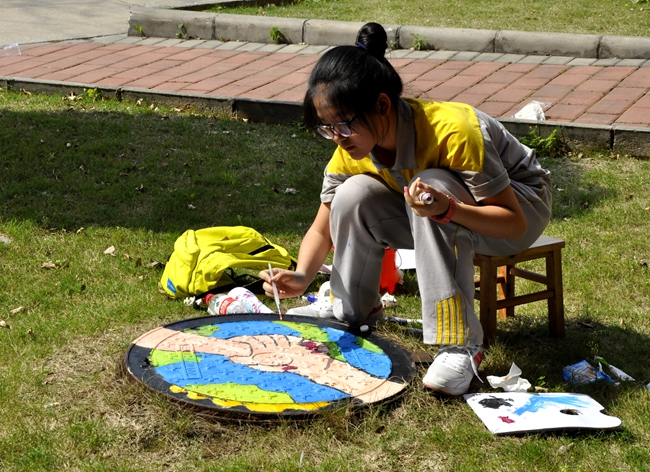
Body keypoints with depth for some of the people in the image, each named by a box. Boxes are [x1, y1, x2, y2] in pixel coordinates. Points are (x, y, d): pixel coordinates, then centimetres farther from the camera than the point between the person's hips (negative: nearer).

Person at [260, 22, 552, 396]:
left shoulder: (452, 133, -35)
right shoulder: (352, 149, -17)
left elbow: (515, 223, -29)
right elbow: (322, 229, -7)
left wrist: (447, 209, -47)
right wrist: (302, 276, -29)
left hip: (523, 203, -5)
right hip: (440, 213, 5)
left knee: (431, 183, -36)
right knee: (354, 195, -20)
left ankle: (459, 345, -31)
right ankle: (353, 317, -1)